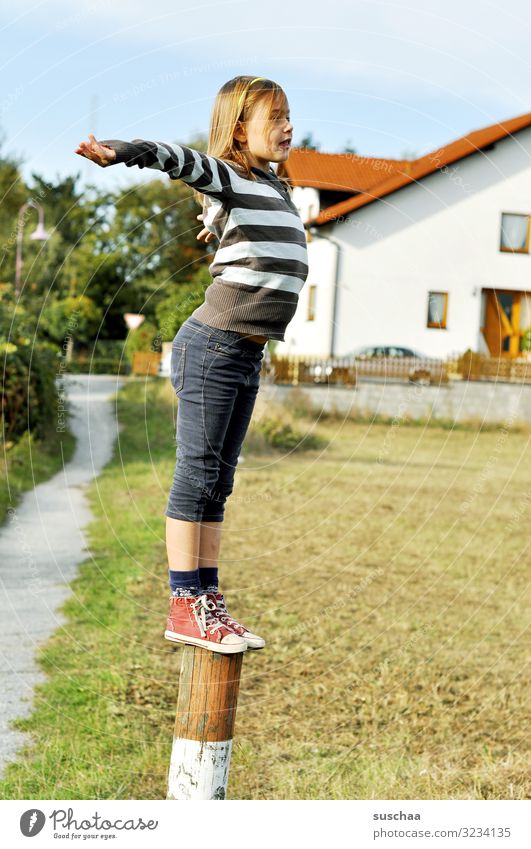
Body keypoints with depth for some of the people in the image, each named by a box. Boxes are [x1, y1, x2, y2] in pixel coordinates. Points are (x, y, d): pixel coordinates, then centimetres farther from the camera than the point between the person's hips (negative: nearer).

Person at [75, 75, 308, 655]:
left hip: (248, 356, 8)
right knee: (196, 475, -5)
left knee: (218, 483, 9)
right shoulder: (226, 178, -8)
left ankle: (208, 602, 13)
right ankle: (185, 608, -2)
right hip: (212, 346, -8)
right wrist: (118, 151, -44)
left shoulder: (276, 188, 16)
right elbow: (178, 159, -28)